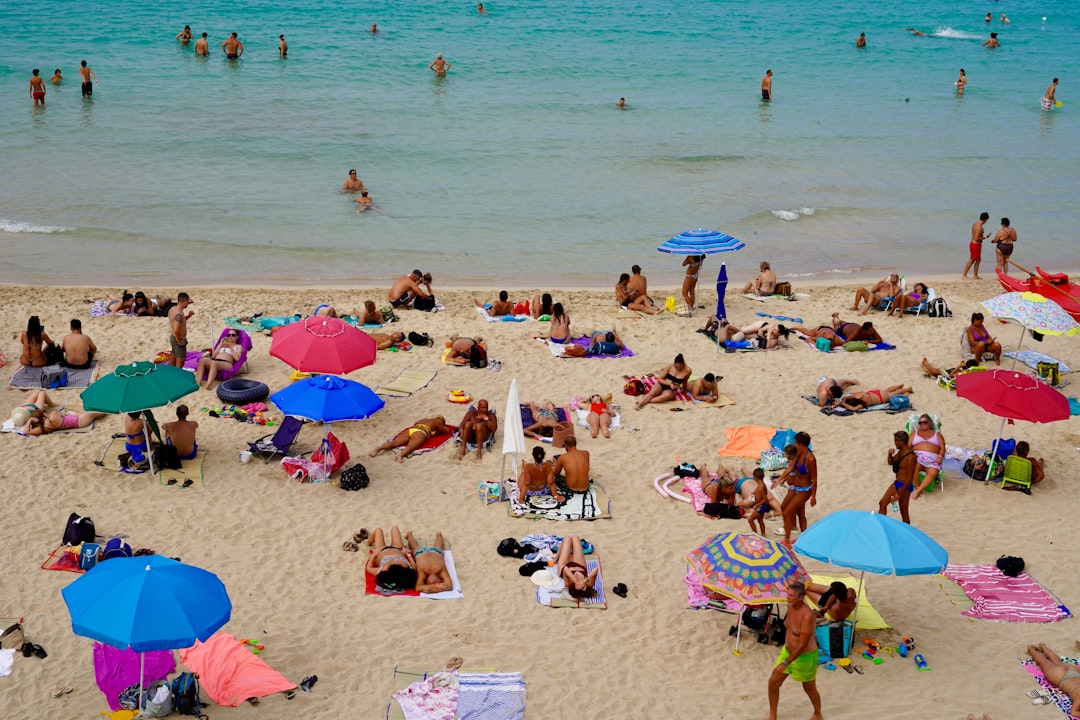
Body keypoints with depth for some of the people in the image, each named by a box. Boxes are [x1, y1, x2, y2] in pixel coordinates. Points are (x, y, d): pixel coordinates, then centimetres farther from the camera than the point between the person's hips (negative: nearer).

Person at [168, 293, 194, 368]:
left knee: (174, 360, 22)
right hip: (179, 339, -9)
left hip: (173, 337, 9)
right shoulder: (179, 313, -27)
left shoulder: (173, 308, 2)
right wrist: (179, 341, -20)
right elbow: (176, 330, -34)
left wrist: (188, 315, 5)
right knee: (180, 362, 1)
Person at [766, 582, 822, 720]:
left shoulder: (807, 616, -34)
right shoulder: (790, 606, -8)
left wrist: (785, 663, -29)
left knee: (809, 689, 17)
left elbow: (803, 645, -31)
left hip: (805, 657, -7)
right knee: (773, 682, 9)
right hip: (788, 651, 7)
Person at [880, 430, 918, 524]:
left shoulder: (910, 457, -26)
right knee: (882, 503, 13)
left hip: (905, 486, -10)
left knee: (904, 512, 2)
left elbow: (909, 479, -24)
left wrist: (898, 494, -22)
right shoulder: (900, 452, 2)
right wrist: (890, 454, -6)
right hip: (897, 483, 10)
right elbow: (890, 463, 18)